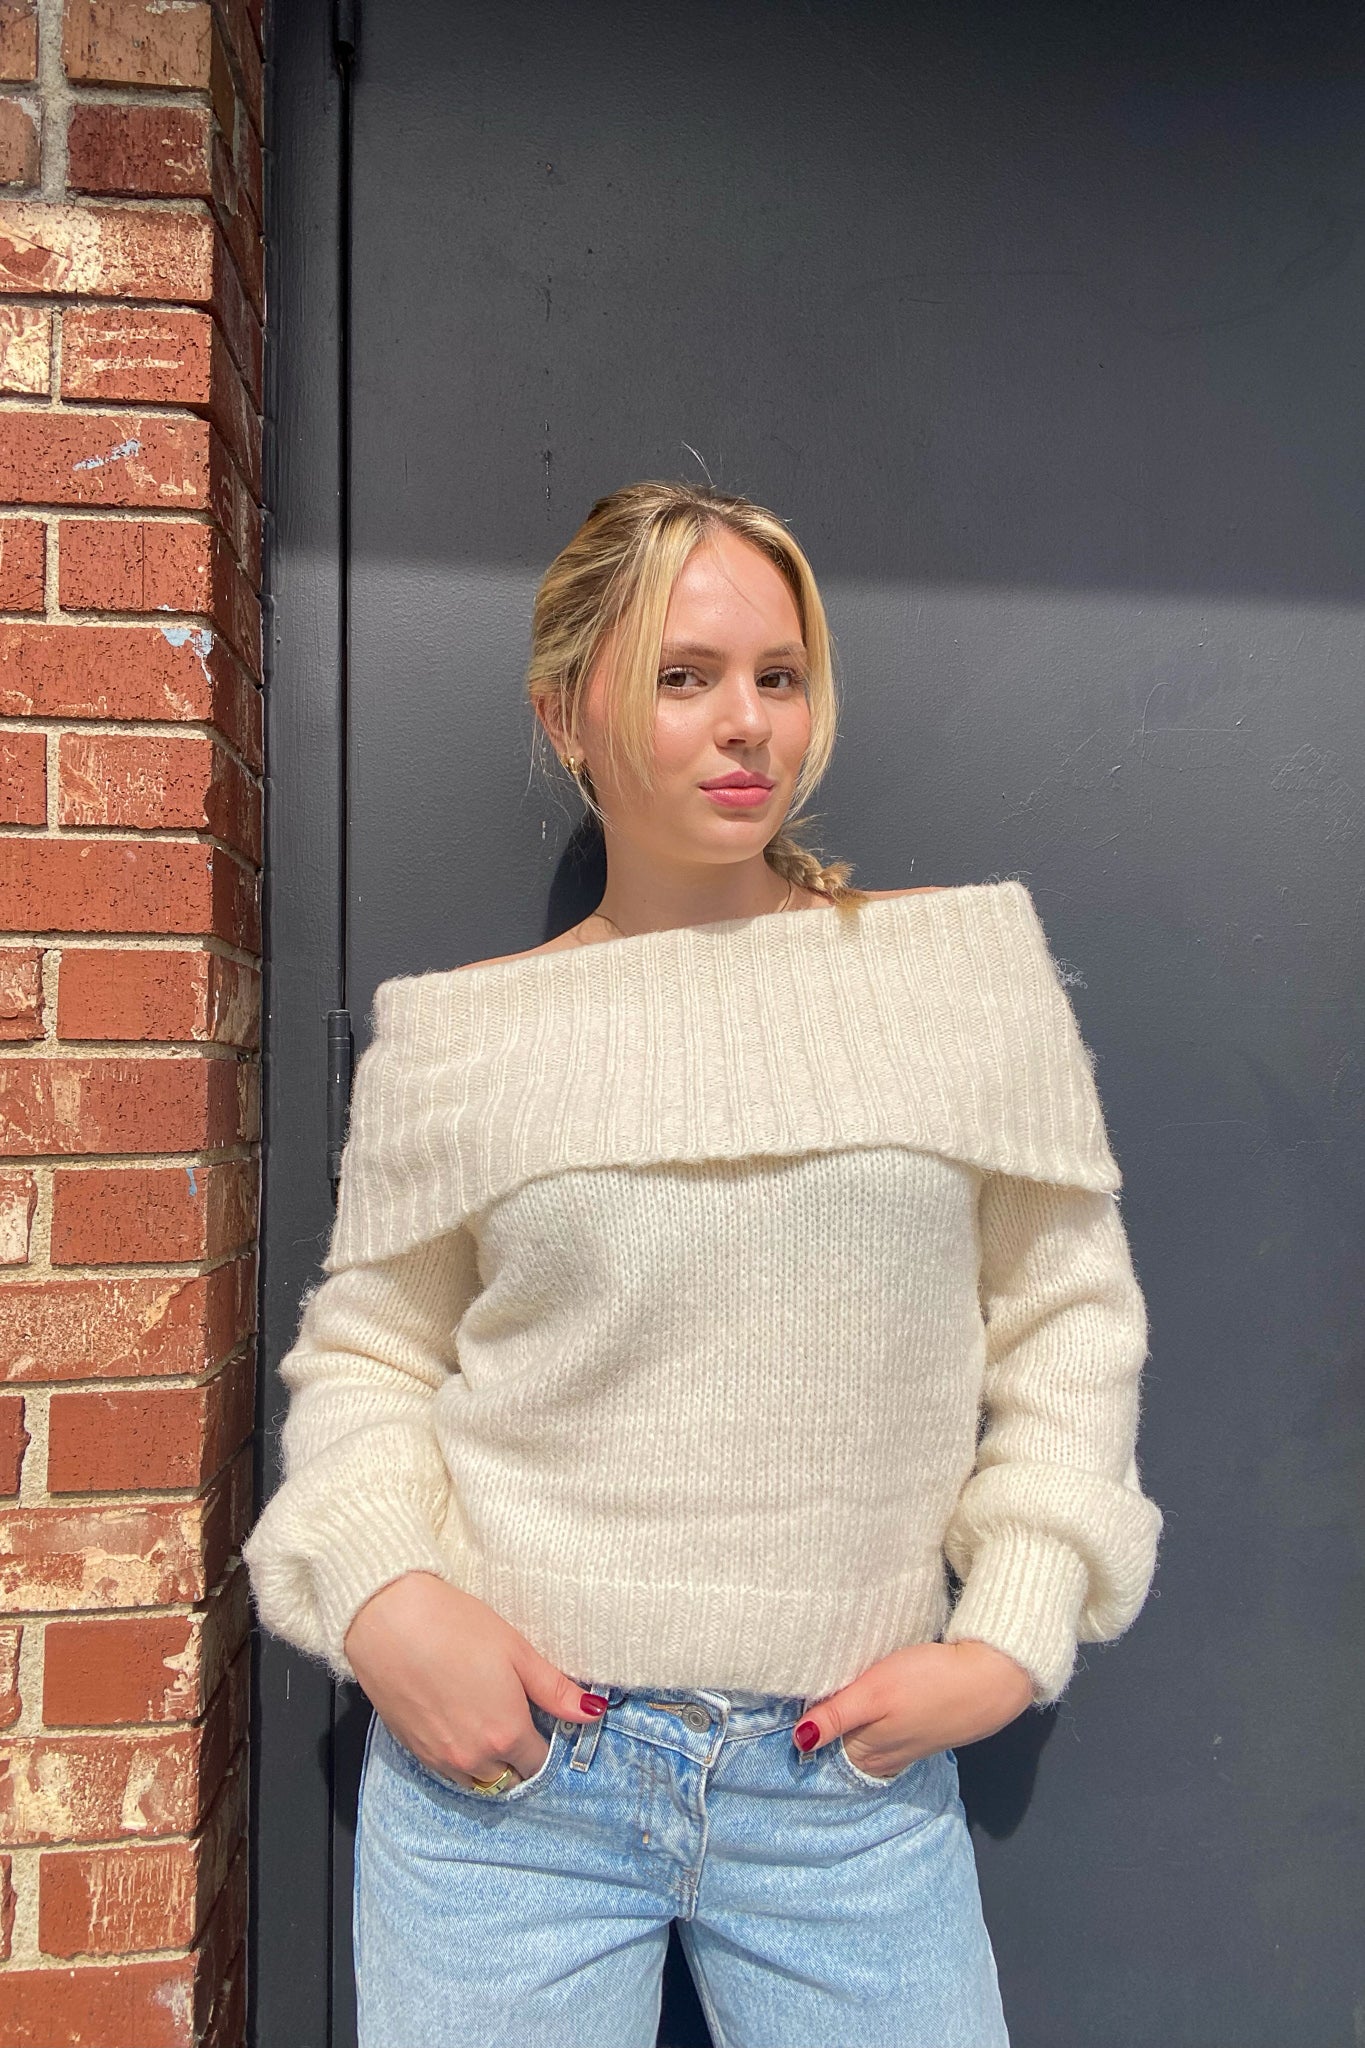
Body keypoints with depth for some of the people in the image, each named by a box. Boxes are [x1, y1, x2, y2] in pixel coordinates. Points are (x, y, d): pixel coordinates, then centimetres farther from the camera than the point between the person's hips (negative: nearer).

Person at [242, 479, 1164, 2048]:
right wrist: (381, 1595, -9)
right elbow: (365, 1352, 7)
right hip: (503, 1751, 0)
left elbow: (1067, 1317, 4)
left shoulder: (974, 965, -2)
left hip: (853, 1781, 1)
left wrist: (1014, 1633, -2)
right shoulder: (458, 1036, -1)